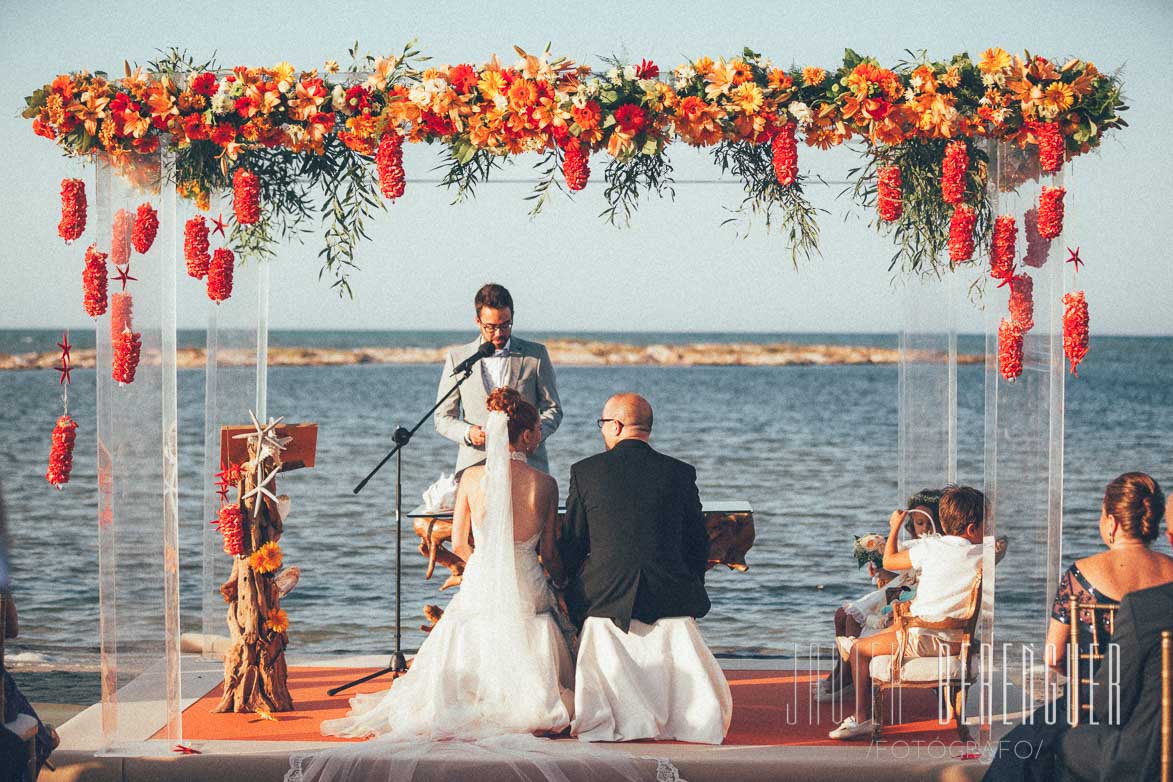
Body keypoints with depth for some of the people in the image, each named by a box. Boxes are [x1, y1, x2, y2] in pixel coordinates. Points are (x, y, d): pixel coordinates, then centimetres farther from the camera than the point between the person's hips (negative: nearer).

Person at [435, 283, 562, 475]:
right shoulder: (457, 357, 10)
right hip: (474, 466, 0)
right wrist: (468, 432, -10)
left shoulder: (536, 354, 9)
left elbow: (552, 409, 12)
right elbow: (442, 418, 12)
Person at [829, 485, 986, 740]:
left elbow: (889, 561, 5)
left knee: (859, 649, 9)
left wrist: (895, 527, 20)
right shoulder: (983, 556, -3)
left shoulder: (930, 547, -8)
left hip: (923, 639, -5)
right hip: (956, 641, 5)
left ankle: (861, 719, 5)